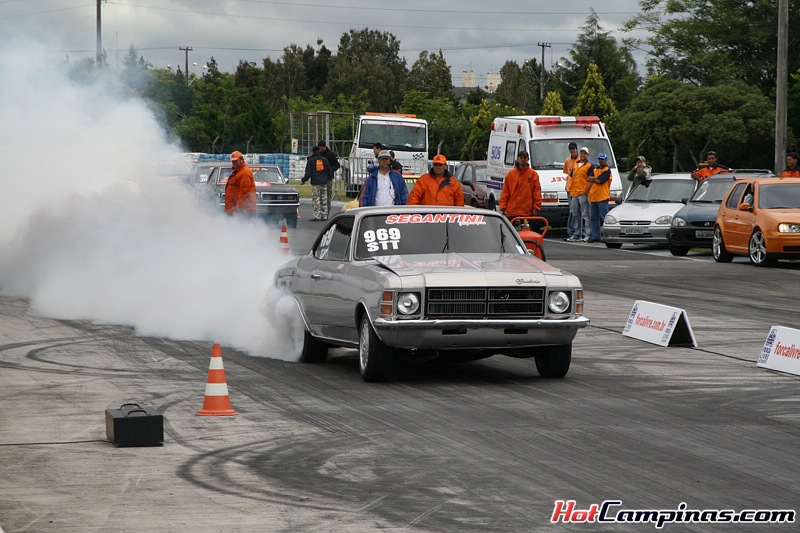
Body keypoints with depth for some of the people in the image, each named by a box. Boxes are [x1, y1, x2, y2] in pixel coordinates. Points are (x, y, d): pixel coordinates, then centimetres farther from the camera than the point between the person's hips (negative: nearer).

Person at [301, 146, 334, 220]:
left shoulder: (311, 160, -3)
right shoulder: (324, 160, 10)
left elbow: (308, 172, -8)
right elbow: (330, 170, 15)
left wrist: (303, 180, 3)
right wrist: (329, 179, 30)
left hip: (315, 183, -4)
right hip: (324, 183, 4)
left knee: (316, 200, -4)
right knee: (324, 200, 8)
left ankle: (317, 216, -9)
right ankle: (324, 216, 8)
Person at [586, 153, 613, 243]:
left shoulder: (607, 170, -5)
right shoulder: (595, 169, 17)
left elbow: (599, 181, -16)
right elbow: (588, 179, 6)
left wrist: (592, 179, -1)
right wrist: (596, 178, -10)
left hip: (602, 197, -8)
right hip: (593, 197, 8)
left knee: (604, 218, -7)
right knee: (594, 218, 10)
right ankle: (595, 236, 15)